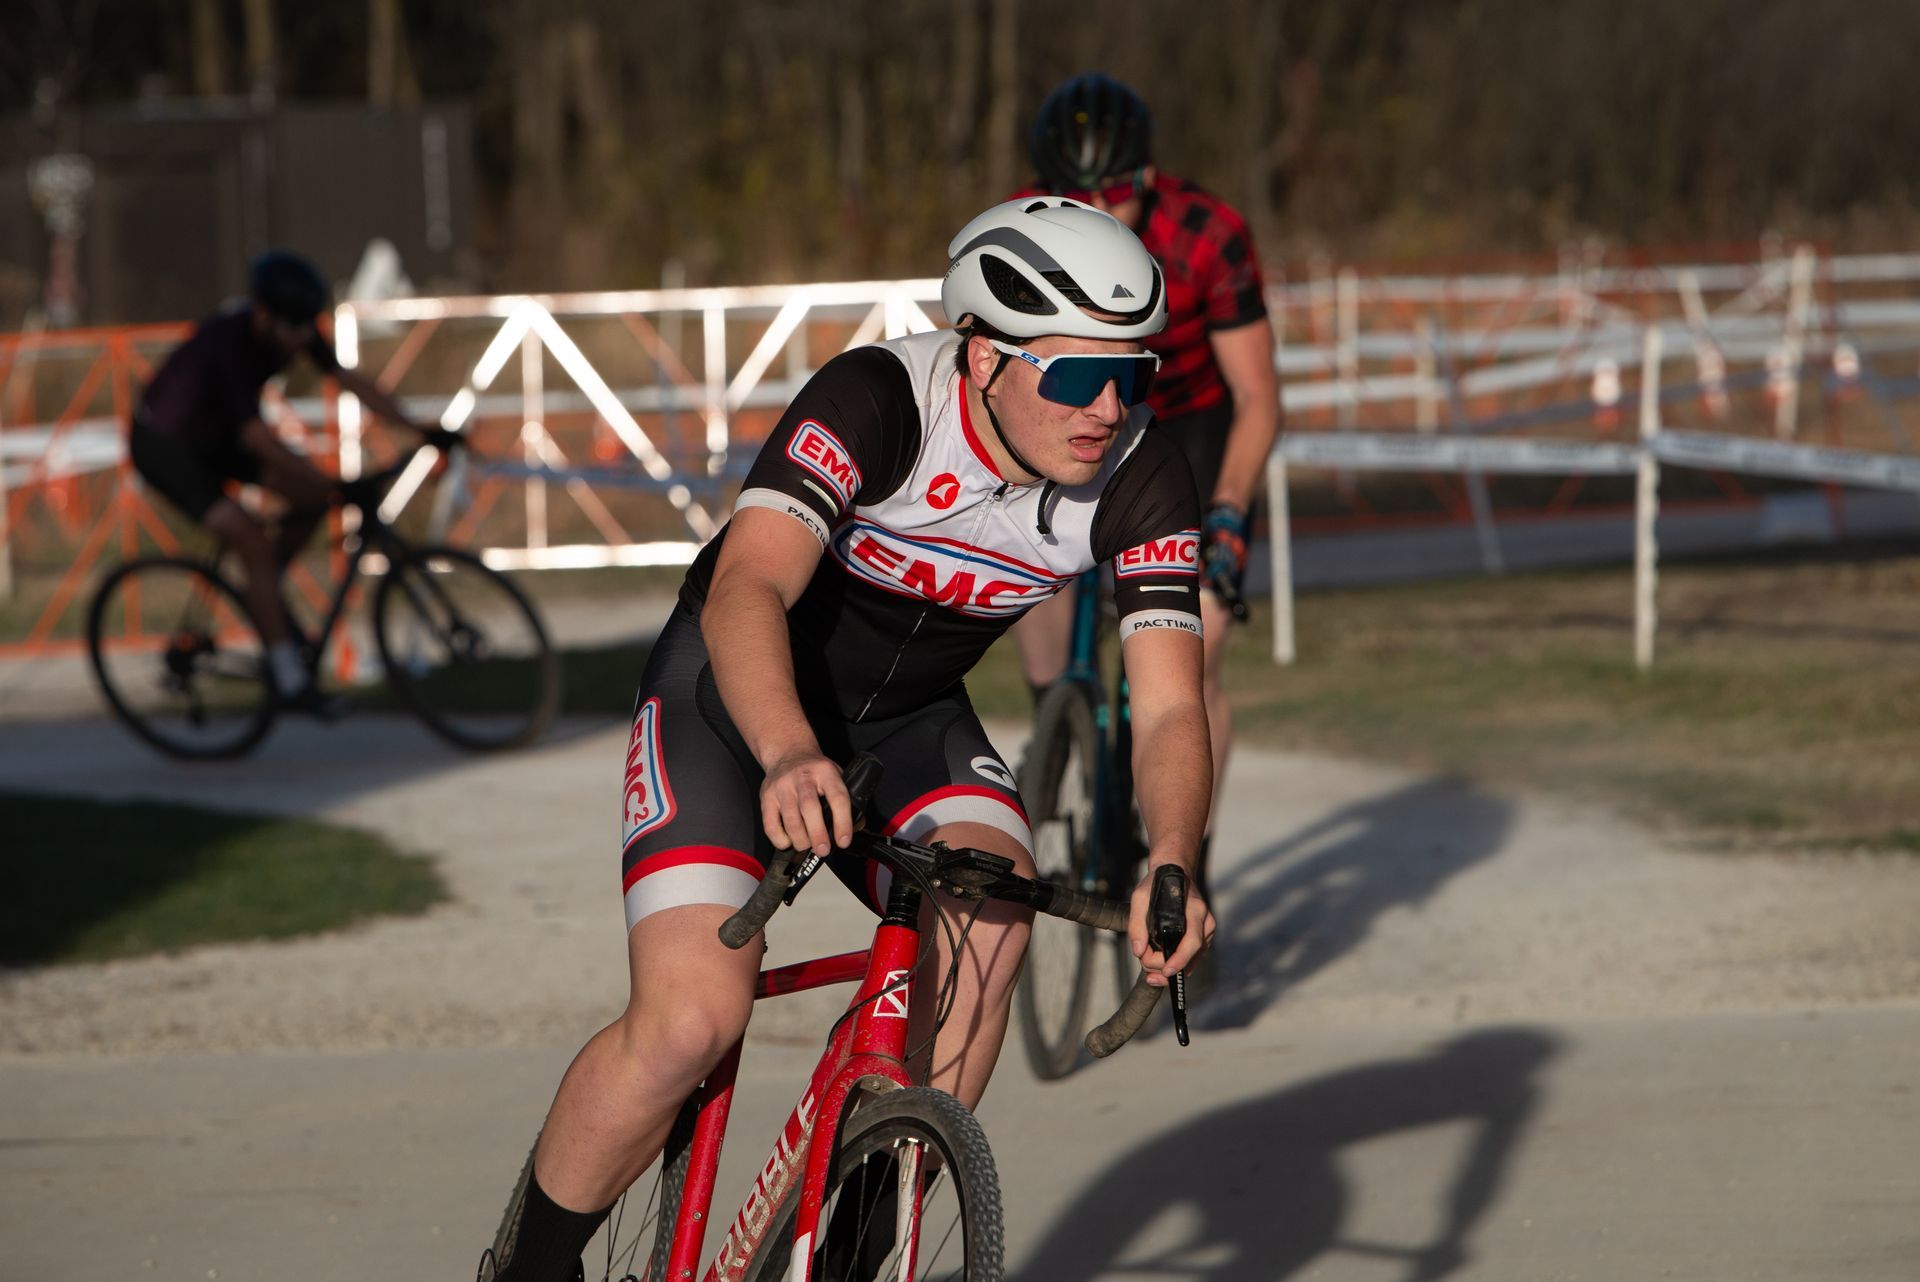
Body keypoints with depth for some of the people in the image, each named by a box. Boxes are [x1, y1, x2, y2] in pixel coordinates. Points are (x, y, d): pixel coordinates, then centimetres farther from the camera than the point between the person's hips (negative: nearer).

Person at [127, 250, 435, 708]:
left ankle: (262, 595, 13)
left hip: (212, 435, 8)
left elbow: (352, 381, -11)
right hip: (163, 443, -8)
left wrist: (422, 432, -18)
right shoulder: (224, 343, -36)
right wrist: (337, 485, -47)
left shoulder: (294, 328, -16)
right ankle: (289, 679, -16)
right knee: (253, 539, -23)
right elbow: (258, 439, -41)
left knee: (313, 495, -9)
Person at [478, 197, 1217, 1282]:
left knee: (991, 921, -27)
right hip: (740, 696, -4)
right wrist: (790, 758, -63)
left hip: (909, 719, 4)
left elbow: (1170, 705, -23)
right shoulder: (876, 401, -32)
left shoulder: (1140, 481, -19)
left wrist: (1172, 863, -44)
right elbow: (747, 590, -44)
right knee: (692, 1022, -21)